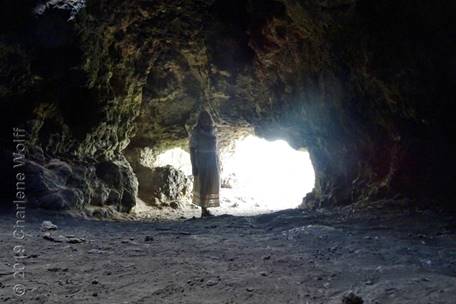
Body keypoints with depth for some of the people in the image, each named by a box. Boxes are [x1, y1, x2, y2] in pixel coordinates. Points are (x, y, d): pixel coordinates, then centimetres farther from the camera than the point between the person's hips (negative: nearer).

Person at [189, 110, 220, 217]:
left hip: (212, 162, 5)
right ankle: (203, 210, -2)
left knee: (211, 185, 6)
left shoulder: (212, 131, 10)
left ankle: (205, 209, 13)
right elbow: (192, 149, -7)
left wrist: (218, 163, 11)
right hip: (201, 162, -5)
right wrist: (194, 166, -13)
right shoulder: (196, 132, -5)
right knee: (203, 185, -5)